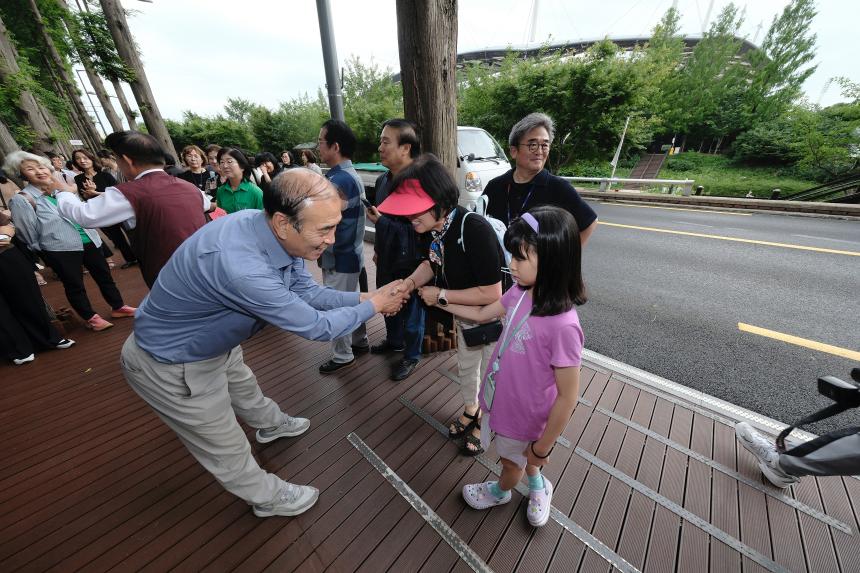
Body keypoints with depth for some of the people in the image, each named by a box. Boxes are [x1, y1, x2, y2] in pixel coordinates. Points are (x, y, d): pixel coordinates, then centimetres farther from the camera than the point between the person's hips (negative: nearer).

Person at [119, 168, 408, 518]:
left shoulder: (275, 235, -18)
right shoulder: (240, 266, -43)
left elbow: (306, 291, -8)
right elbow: (316, 327, -33)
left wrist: (364, 297, -15)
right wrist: (374, 306, -20)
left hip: (214, 344, 8)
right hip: (171, 364, -7)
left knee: (244, 388, 32)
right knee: (226, 449, 14)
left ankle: (272, 425, 62)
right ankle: (270, 499, 40)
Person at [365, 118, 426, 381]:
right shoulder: (383, 180, 6)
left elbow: (419, 228, -25)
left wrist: (382, 221, -23)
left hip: (410, 263, -8)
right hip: (386, 259, 8)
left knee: (411, 311, 10)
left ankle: (412, 356, 34)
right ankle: (393, 340, 50)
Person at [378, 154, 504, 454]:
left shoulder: (474, 229, -37)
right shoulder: (433, 228, -14)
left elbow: (491, 294, -33)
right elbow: (432, 263, 4)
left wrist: (441, 296, -26)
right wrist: (411, 281, -15)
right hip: (464, 315, 7)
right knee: (465, 368, 26)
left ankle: (483, 423, 46)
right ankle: (470, 410, 55)